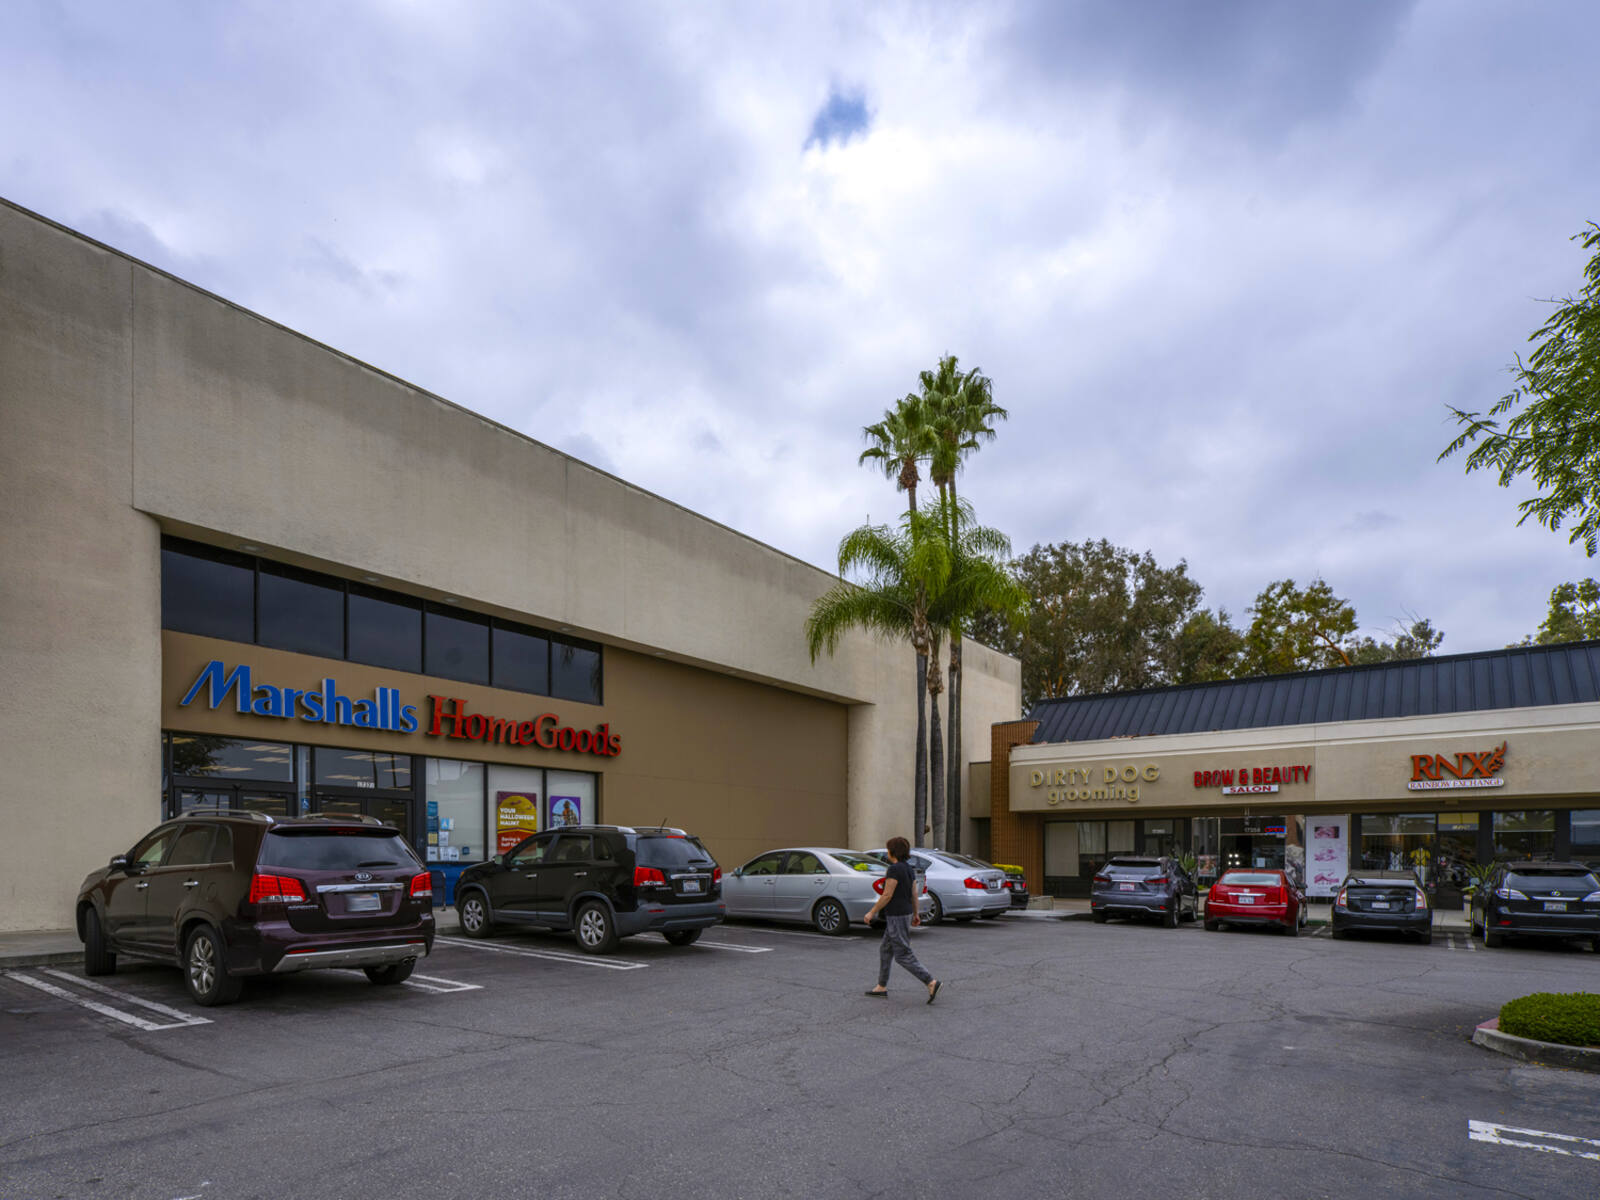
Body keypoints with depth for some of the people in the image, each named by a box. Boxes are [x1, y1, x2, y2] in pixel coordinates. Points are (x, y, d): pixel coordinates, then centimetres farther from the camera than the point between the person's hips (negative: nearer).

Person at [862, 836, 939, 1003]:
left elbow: (887, 895, -20)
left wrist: (872, 912, -12)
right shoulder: (908, 869, 8)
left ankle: (931, 982, -11)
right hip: (905, 914, 10)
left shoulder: (895, 869, -19)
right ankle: (882, 987, 24)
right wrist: (915, 914, 23)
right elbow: (914, 894, 13)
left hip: (897, 917, -10)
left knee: (903, 955, -6)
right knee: (885, 950, 18)